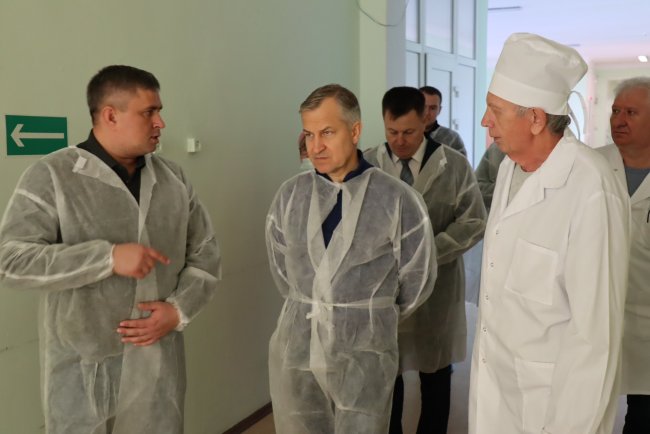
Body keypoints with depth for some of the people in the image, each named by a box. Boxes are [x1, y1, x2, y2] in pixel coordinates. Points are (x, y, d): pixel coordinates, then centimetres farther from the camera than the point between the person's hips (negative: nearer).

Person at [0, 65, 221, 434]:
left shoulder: (173, 178, 6)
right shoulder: (52, 175, -8)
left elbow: (205, 252, 9)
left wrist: (179, 309, -8)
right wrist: (109, 257, -23)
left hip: (161, 361, 4)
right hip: (84, 369, -4)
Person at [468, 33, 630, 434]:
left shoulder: (591, 192, -24)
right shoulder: (510, 167, 2)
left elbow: (596, 330, -21)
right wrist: (484, 357, 13)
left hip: (548, 399, -7)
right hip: (494, 380, 7)